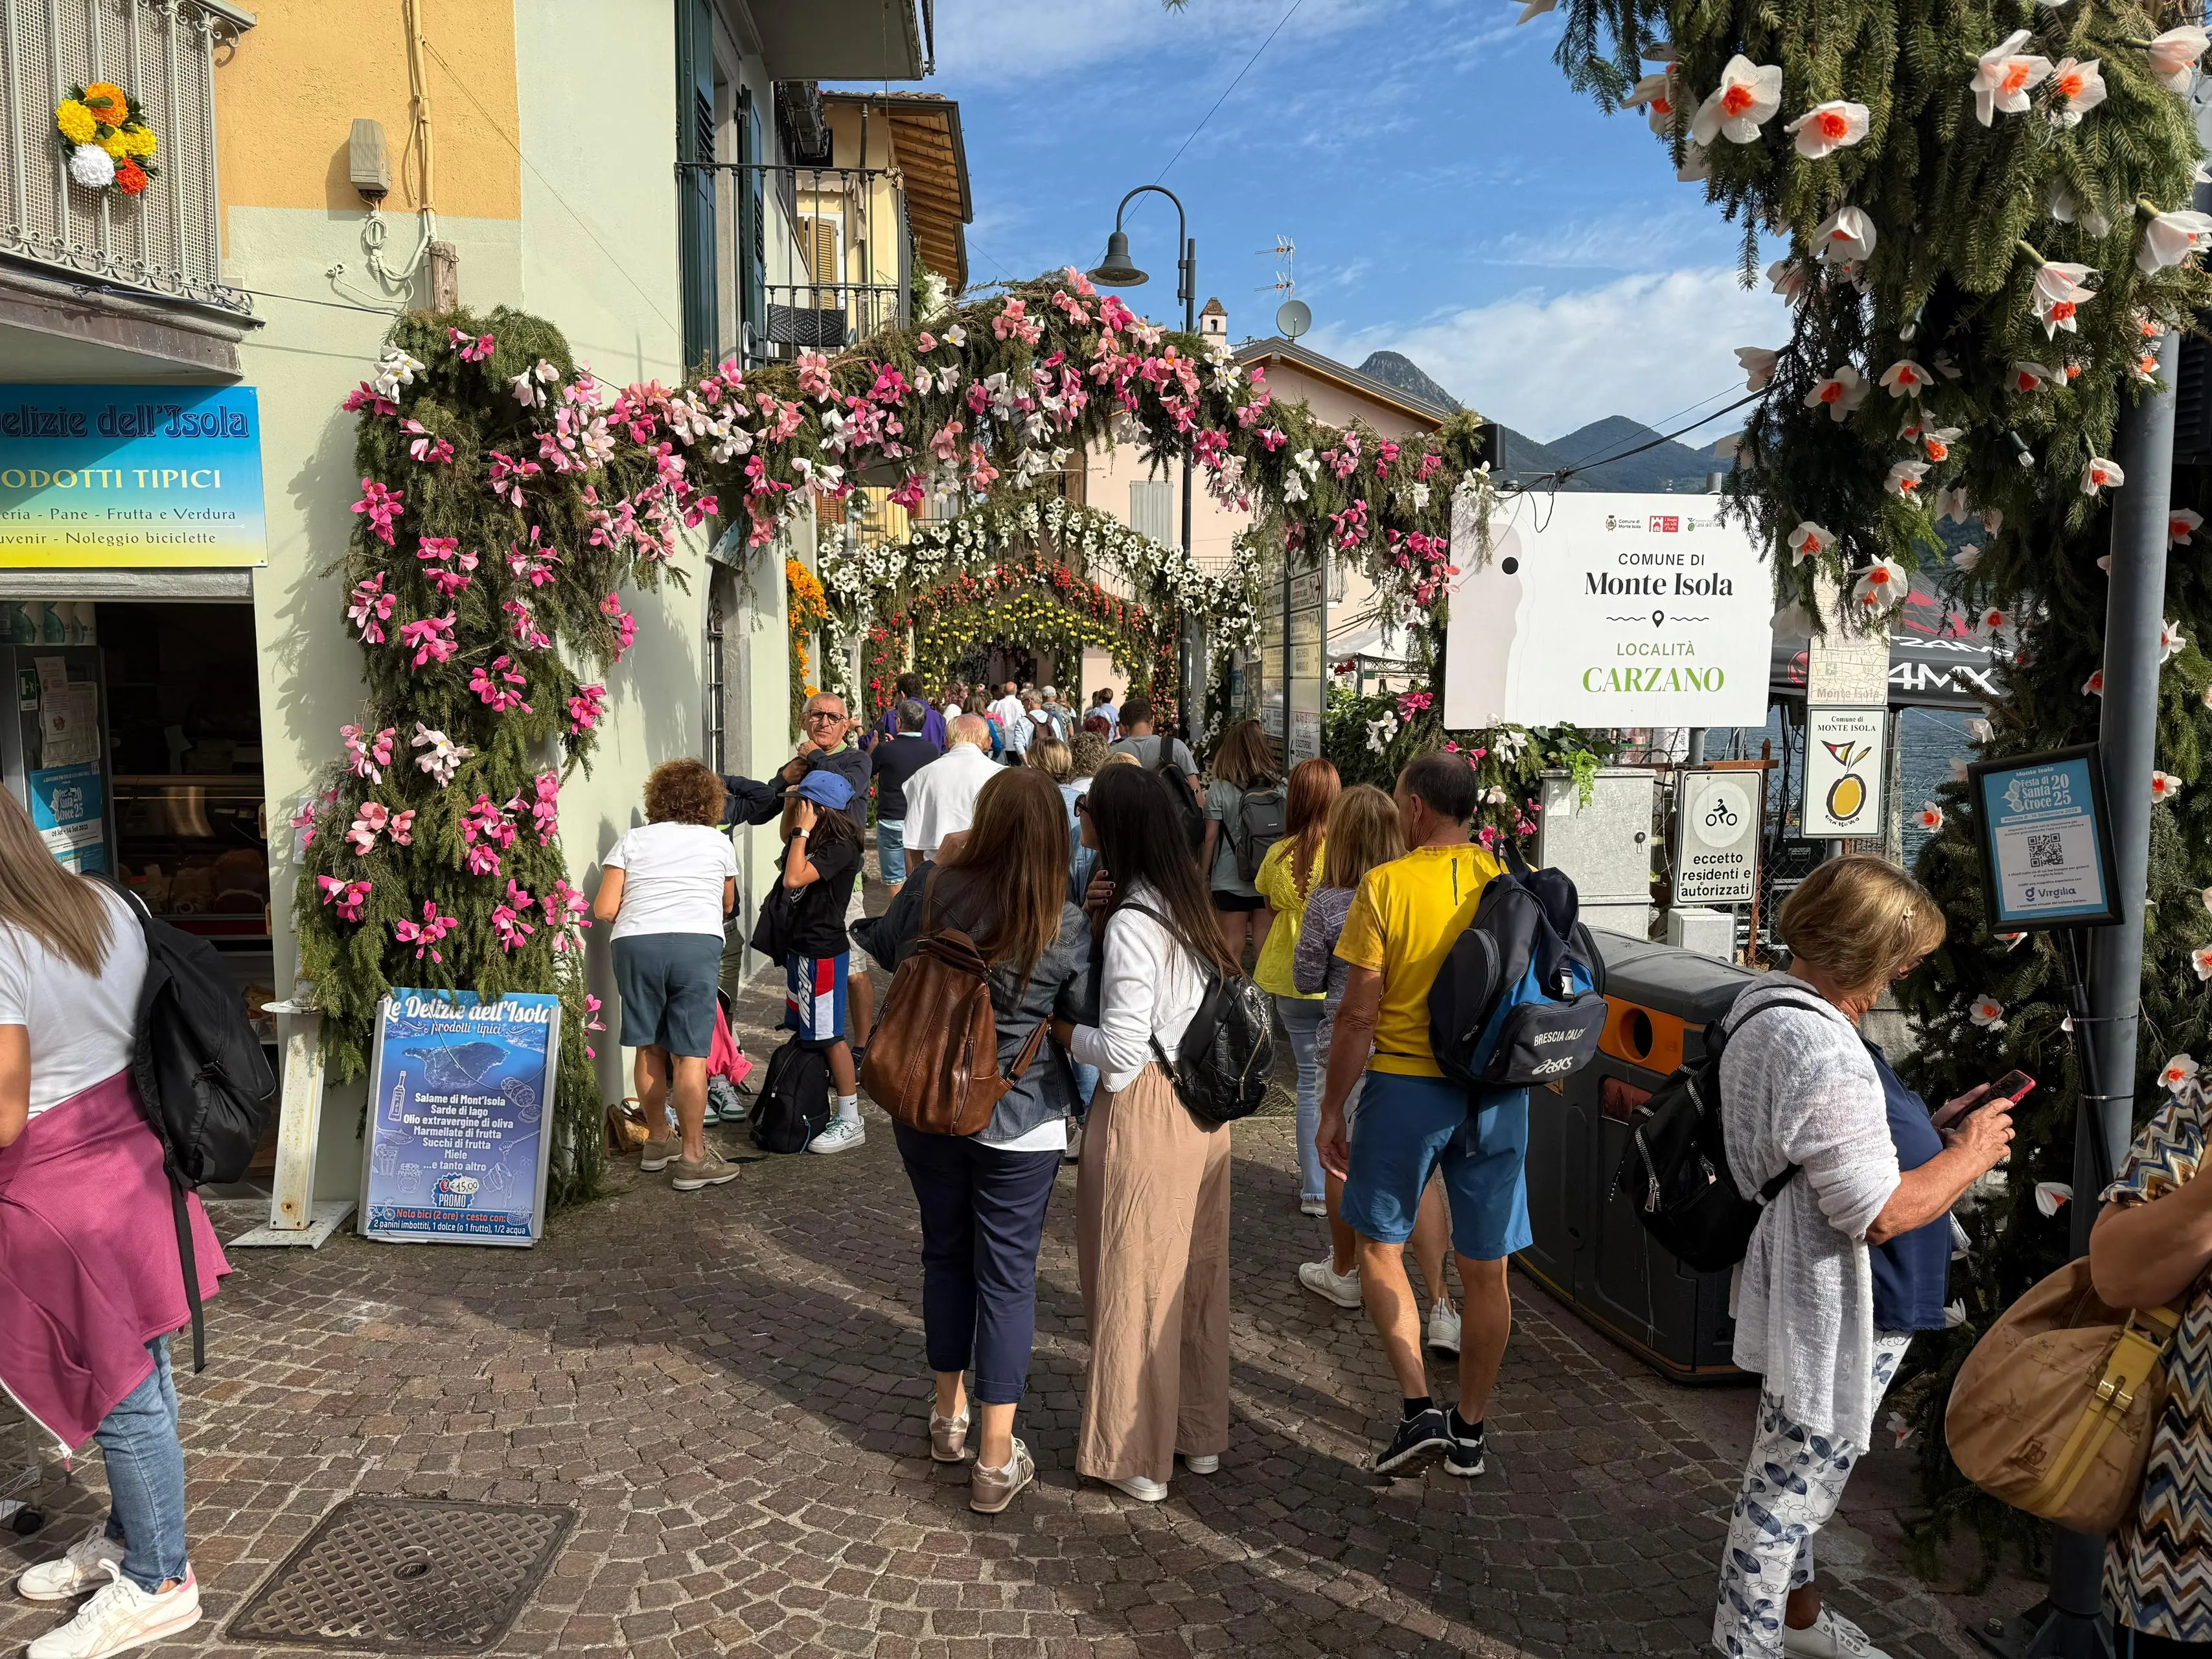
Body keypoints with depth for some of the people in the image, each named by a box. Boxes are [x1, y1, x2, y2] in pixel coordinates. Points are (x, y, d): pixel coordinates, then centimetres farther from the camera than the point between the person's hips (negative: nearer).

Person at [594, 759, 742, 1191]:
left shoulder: (633, 840, 13)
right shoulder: (719, 842, 16)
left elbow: (604, 909, 4)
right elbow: (727, 905, 30)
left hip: (635, 944, 2)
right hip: (698, 944, -2)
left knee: (650, 1049, 15)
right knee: (690, 1055, 0)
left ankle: (658, 1141, 29)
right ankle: (693, 1157, 4)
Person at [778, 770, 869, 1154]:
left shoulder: (839, 848, -18)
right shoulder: (817, 842, 8)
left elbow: (794, 878, -28)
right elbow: (786, 838, 29)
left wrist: (802, 830, -19)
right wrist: (790, 804, 11)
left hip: (823, 953, -10)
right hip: (803, 947, 10)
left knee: (830, 1036, -5)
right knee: (804, 1032, 15)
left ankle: (851, 1122, 1)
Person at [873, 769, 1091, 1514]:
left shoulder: (937, 889, -11)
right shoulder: (1066, 927, -15)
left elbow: (890, 950, 7)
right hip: (1020, 1122, -3)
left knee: (945, 1254, 21)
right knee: (1007, 1275, 7)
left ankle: (950, 1415, 37)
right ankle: (997, 1459, 14)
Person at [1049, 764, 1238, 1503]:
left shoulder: (1132, 922, -20)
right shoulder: (1184, 900, 6)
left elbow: (1120, 1051, -22)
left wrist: (1054, 1026, -7)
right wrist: (1095, 918, 0)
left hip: (1145, 1110, -8)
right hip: (1203, 1102, 8)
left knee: (1133, 1280, 6)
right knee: (1195, 1267, 18)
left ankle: (1136, 1455, 20)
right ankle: (1200, 1433, 33)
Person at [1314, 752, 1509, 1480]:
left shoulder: (1386, 885, -10)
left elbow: (1358, 1015, -11)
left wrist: (1331, 1111, -2)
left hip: (1407, 1085, -4)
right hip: (1498, 1093, 4)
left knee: (1380, 1246, 16)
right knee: (1486, 1269, 13)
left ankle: (1419, 1409, 8)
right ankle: (1468, 1431, 26)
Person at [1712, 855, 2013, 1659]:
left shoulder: (1764, 1005, 3)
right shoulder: (1828, 1056, -30)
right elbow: (1880, 1214, -27)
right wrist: (1970, 1154, -13)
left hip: (1797, 1298, 11)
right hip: (1832, 1318, -11)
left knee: (1796, 1473, 27)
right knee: (1787, 1490, 7)